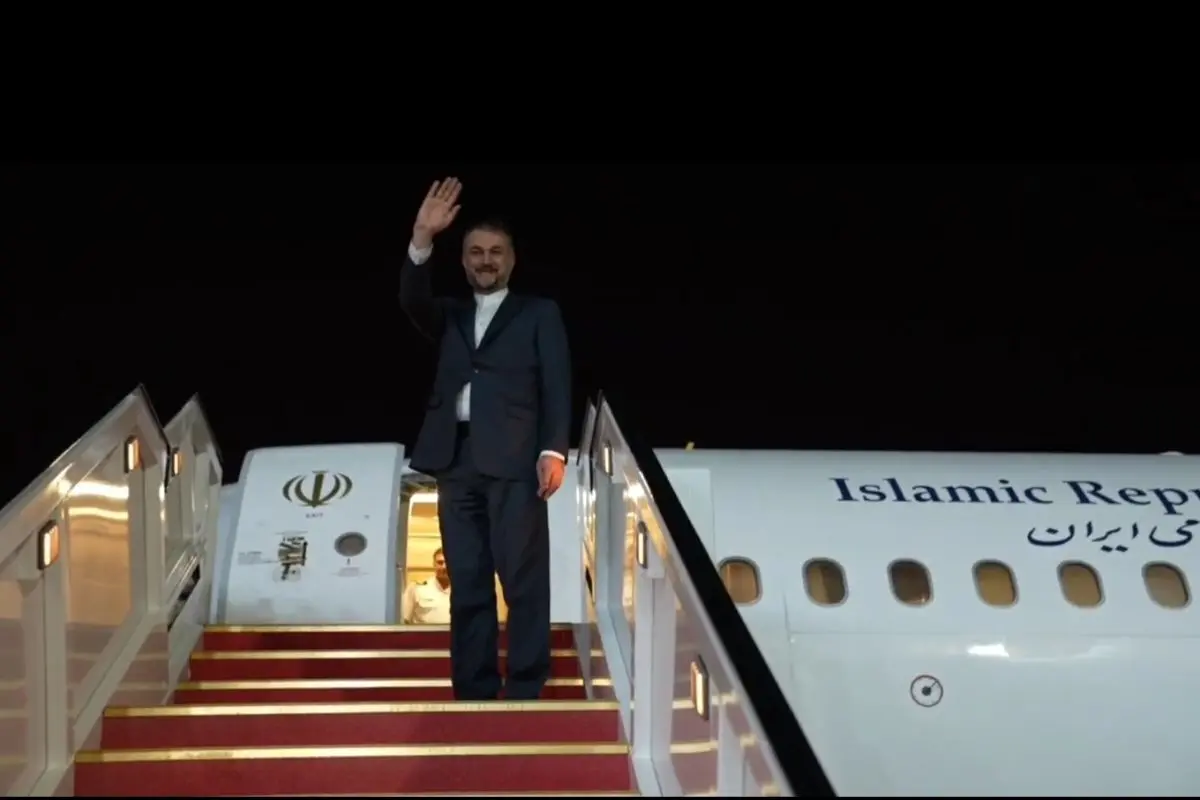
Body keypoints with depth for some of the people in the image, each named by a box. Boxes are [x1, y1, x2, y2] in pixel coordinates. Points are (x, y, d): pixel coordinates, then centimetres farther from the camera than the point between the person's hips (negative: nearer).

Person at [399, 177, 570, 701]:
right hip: (456, 460, 4)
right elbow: (413, 302, 2)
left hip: (514, 459, -4)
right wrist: (422, 240, -13)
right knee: (467, 585, 2)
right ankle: (474, 695, 3)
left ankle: (524, 693, -7)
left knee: (524, 581, -8)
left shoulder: (539, 314, 13)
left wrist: (553, 450, -11)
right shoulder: (451, 317, 23)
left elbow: (556, 384, 3)